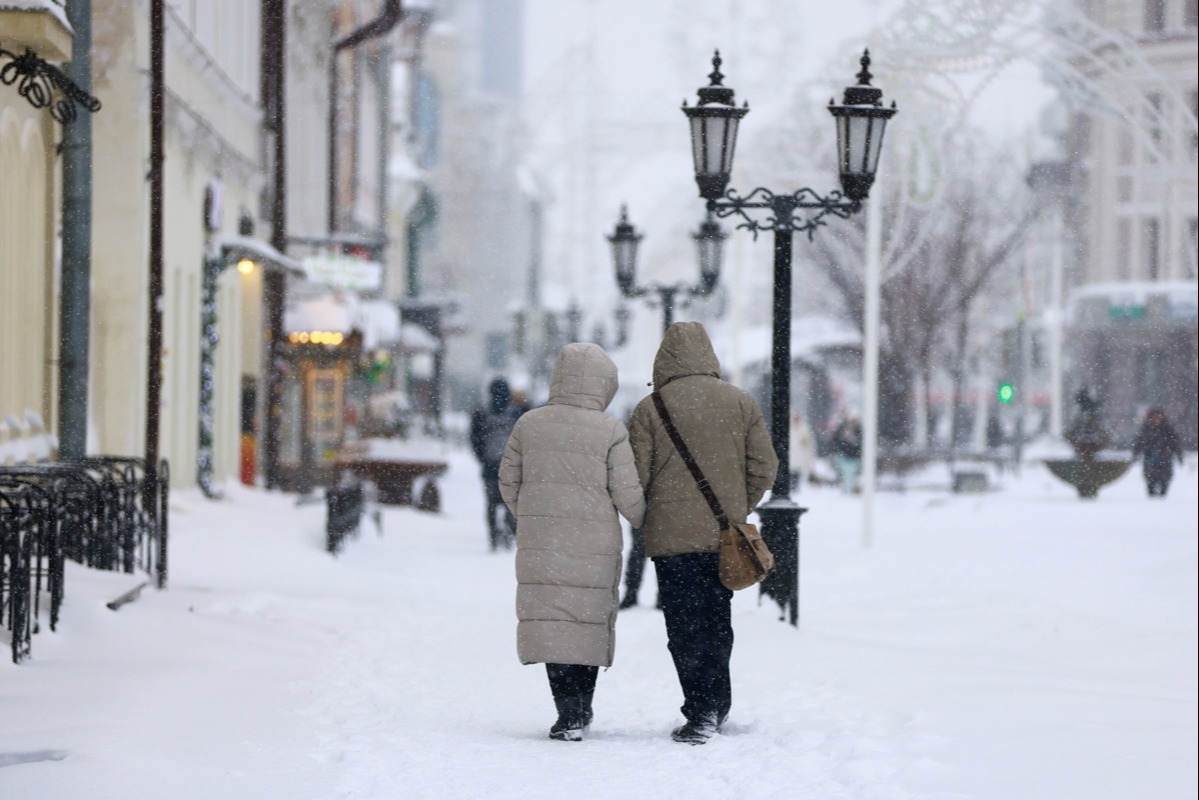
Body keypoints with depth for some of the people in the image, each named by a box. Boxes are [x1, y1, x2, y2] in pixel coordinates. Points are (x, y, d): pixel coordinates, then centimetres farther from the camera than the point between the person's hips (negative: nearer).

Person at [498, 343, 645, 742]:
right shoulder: (610, 431, -7)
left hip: (540, 542, 1)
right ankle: (581, 708, 19)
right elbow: (626, 493, -6)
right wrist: (644, 523, 15)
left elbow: (508, 480, 9)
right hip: (594, 544, -1)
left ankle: (568, 712, -9)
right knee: (591, 622, 12)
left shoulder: (529, 424, 1)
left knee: (551, 621, 1)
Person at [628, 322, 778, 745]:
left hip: (672, 536, -3)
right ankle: (718, 705, 25)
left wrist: (646, 520, 13)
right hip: (725, 537, 4)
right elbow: (764, 467, 4)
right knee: (718, 621, 17)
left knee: (685, 627, -1)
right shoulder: (741, 403, 4)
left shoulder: (650, 409, -5)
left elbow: (636, 477, -5)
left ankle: (701, 713, -7)